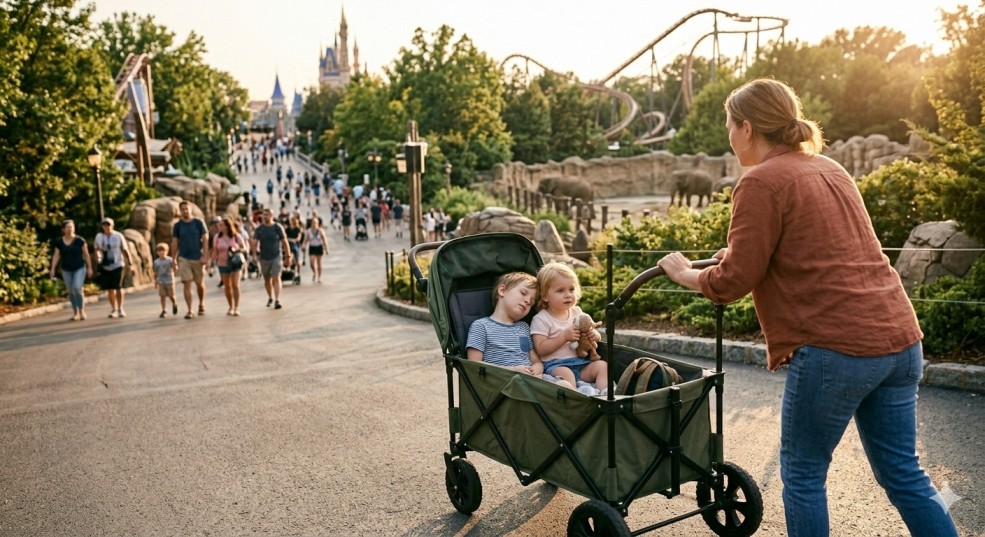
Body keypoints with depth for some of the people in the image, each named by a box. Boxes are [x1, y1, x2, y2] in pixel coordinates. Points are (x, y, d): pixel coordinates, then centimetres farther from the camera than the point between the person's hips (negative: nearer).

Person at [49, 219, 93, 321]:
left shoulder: (80, 240, -5)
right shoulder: (59, 242, 1)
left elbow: (86, 255, -1)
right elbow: (56, 256, 2)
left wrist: (89, 268, -1)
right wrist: (53, 269, -7)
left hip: (79, 268, -3)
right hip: (66, 270, 3)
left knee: (77, 288, -17)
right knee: (71, 291, 5)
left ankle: (82, 311, -2)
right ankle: (75, 312, 14)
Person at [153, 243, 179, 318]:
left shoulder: (170, 260, -7)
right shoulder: (156, 262, 3)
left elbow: (174, 269, -14)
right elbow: (155, 273, 10)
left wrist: (174, 263, -31)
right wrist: (155, 282, 11)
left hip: (170, 281, -2)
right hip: (161, 282, 2)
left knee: (171, 296, 4)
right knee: (163, 296, -2)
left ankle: (174, 305, 34)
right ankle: (164, 311, 2)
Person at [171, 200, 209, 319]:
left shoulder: (198, 223, 0)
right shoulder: (177, 225, 4)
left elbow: (205, 239, -3)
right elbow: (174, 243, 7)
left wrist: (205, 256, -12)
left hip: (198, 258, 0)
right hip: (183, 259, 0)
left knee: (200, 284, 10)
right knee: (187, 284, -7)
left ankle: (201, 304, 35)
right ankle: (190, 311, -5)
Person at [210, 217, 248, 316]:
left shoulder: (236, 236, -5)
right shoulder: (217, 237, 0)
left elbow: (244, 248, 0)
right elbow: (215, 251, 3)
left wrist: (236, 250, -19)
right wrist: (212, 261, -6)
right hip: (223, 264, 2)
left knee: (235, 285, -10)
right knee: (227, 286, 8)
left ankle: (236, 307, -4)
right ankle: (230, 307, 21)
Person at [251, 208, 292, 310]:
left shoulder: (278, 227, -3)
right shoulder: (259, 228, 1)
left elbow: (284, 242, 0)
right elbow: (254, 242, -4)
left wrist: (288, 256, -1)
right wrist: (254, 254, -19)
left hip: (276, 256, -3)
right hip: (264, 258, 3)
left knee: (276, 278, -13)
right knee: (267, 279, 13)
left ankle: (277, 300, -17)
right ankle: (270, 298, 33)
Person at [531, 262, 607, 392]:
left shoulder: (577, 312, 16)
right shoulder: (541, 319, -1)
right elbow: (540, 348, -9)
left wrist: (593, 334, -2)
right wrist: (564, 337, -17)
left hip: (580, 361, 6)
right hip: (555, 365, -6)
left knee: (601, 365, -17)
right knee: (565, 373, -36)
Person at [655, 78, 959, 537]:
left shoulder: (762, 182, -8)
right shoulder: (828, 168, 18)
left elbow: (733, 281, -10)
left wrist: (684, 274, 8)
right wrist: (741, 256, 26)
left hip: (835, 348, -8)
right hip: (899, 338, 8)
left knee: (803, 474, 9)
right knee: (903, 473, 16)